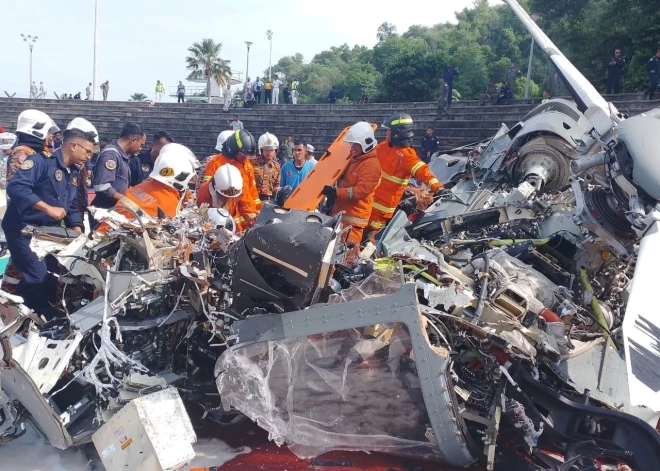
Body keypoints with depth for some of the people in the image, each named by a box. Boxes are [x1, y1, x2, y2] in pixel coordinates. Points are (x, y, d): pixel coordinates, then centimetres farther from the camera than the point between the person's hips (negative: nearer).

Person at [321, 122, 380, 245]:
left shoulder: (371, 165, -14)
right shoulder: (354, 159, 17)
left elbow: (361, 191, -23)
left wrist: (335, 192, -26)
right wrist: (332, 194, 13)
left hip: (353, 217, -10)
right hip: (341, 213, 10)